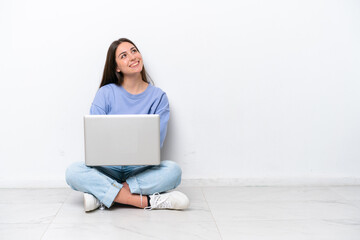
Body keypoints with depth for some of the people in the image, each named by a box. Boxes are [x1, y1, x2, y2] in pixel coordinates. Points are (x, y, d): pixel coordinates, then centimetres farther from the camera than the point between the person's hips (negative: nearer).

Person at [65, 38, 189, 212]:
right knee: (73, 172, -28)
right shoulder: (105, 93, 3)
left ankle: (102, 194, -27)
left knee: (173, 170, -29)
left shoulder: (158, 97, 3)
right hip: (108, 168, 0)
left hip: (141, 169, 0)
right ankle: (147, 201, -31)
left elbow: (157, 141, -5)